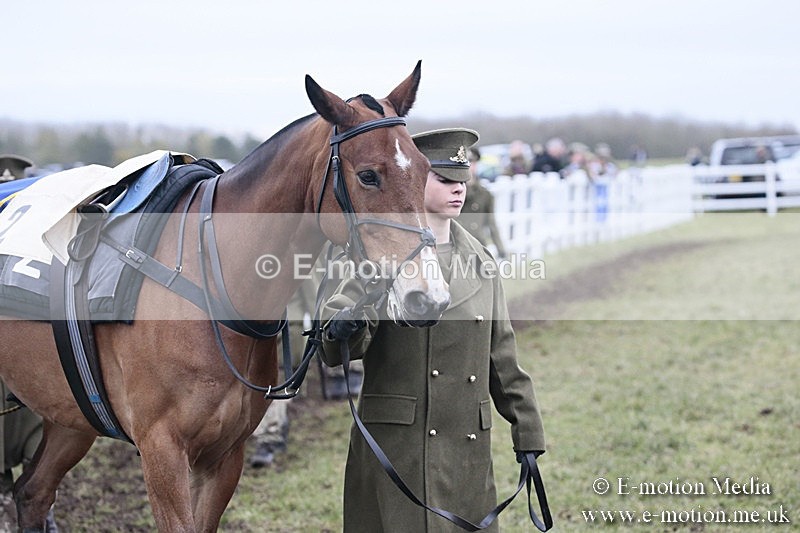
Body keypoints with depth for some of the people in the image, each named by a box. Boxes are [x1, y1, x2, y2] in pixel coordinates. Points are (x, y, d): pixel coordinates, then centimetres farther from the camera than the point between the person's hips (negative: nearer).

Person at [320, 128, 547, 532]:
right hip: (396, 442, -5)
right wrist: (342, 330, -39)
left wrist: (527, 436, 14)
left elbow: (502, 356, 16)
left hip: (469, 449, 5)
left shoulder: (478, 261, 13)